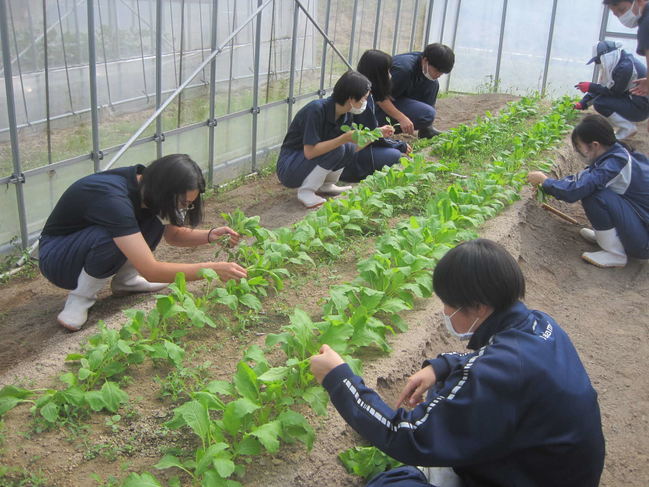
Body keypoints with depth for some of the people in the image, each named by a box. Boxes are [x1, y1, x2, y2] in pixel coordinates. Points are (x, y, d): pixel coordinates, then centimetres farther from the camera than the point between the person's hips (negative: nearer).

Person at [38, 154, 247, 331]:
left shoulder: (147, 184, -12)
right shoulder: (113, 198, -36)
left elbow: (173, 234, 5)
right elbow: (151, 271, -38)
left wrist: (210, 235, -14)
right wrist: (213, 269, -37)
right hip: (56, 258, -7)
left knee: (157, 217, -13)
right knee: (112, 237, -38)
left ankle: (125, 280, 2)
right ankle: (80, 297, -13)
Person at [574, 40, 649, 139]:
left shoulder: (625, 67, -23)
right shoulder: (617, 64, 7)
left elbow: (614, 92, -19)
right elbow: (603, 87, 9)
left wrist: (590, 87, -12)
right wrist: (583, 103, 4)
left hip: (640, 108, -10)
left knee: (599, 103, -19)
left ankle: (628, 128, -8)